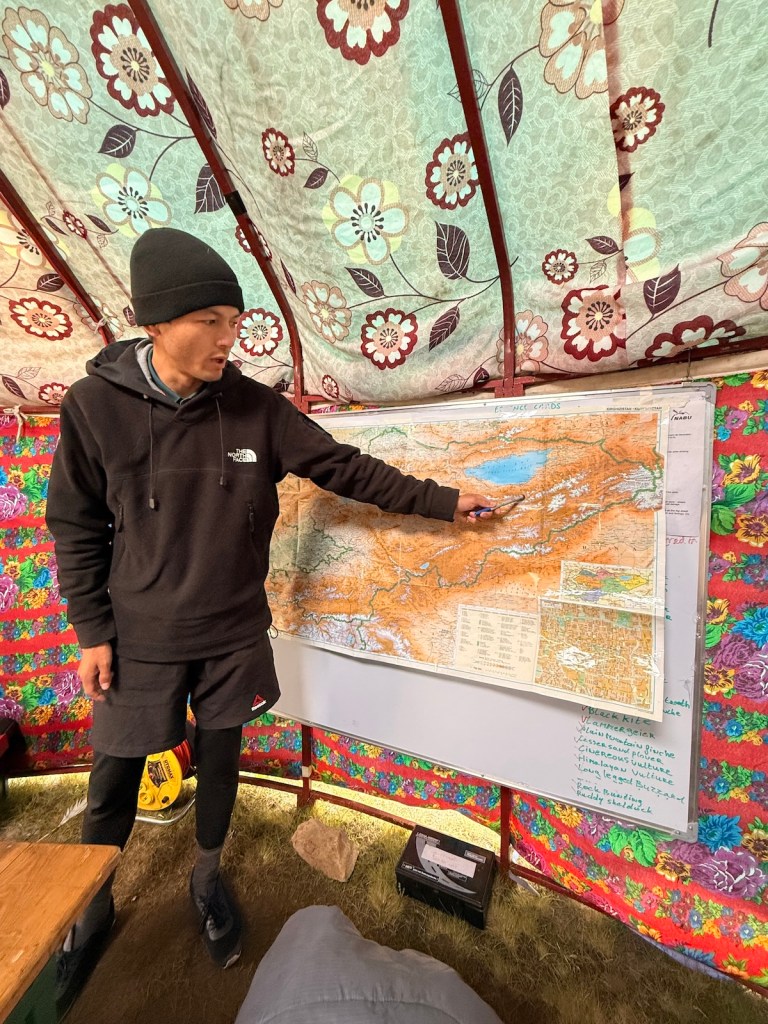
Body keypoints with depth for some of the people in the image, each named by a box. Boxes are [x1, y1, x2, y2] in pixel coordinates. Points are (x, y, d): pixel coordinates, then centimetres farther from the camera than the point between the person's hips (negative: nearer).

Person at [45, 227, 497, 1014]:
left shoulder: (256, 409, -8)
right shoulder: (93, 405, -10)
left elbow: (346, 469, -6)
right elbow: (75, 527, -3)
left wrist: (442, 501, -8)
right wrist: (92, 632, -3)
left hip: (232, 635, 1)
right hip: (138, 639, 0)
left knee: (220, 758, 19)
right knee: (114, 780, 17)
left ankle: (208, 875, 49)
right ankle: (93, 907, 48)